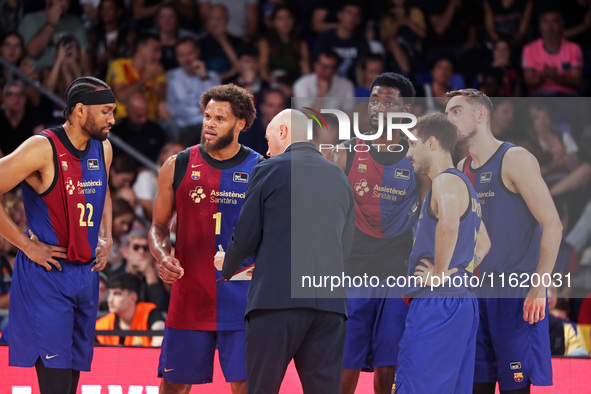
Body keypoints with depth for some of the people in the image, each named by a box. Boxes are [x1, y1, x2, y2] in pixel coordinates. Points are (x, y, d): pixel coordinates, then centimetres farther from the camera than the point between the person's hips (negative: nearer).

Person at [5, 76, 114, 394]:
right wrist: (27, 245, -15)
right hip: (46, 274, -8)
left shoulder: (103, 149, 9)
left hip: (86, 272, 8)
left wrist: (105, 239, 13)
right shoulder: (43, 150, -16)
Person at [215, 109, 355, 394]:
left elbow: (245, 238, 5)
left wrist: (227, 265, 26)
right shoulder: (340, 178, 16)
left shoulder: (270, 170, 2)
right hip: (330, 304, 4)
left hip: (278, 297, -4)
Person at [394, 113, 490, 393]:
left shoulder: (446, 181, -12)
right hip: (464, 302, 10)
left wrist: (439, 273, -23)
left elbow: (449, 224, -34)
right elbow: (483, 243, 32)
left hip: (437, 305, -10)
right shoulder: (464, 185, 20)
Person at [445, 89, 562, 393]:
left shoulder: (515, 160, -8)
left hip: (517, 296, -7)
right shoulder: (461, 170, 13)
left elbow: (552, 224, -13)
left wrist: (539, 287, -19)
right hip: (475, 294, 7)